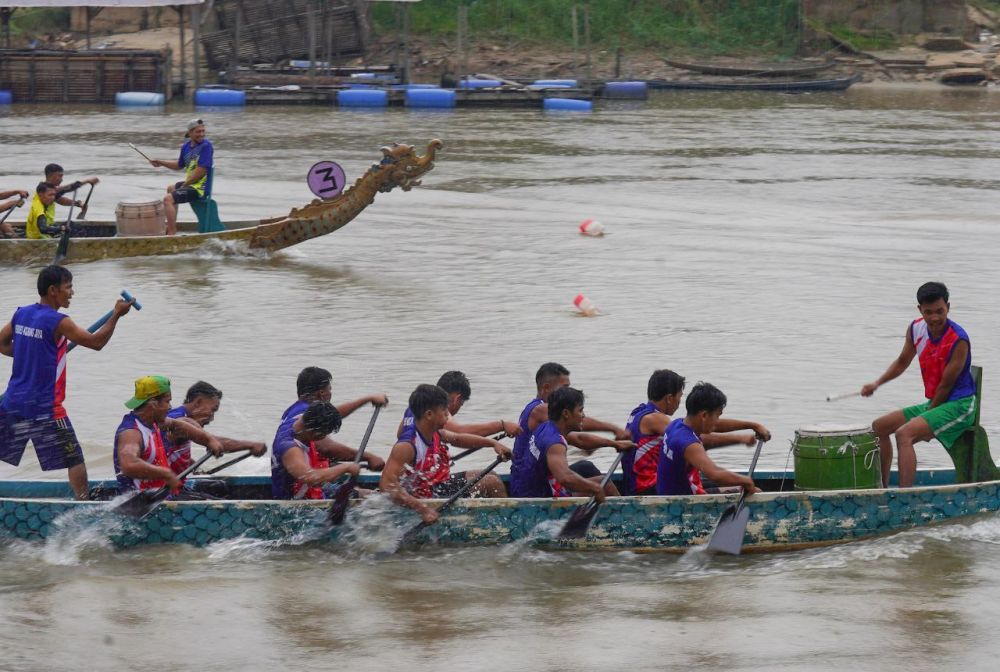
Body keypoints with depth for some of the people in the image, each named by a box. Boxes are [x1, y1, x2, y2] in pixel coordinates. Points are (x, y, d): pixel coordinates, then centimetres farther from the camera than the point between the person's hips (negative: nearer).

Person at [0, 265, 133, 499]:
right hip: (45, 407, -6)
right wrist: (116, 315, -3)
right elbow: (96, 342, -10)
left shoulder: (21, 314, 6)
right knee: (74, 458, 3)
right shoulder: (58, 322, -15)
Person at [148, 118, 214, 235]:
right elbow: (179, 165, 21)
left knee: (168, 199, -21)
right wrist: (161, 163, 7)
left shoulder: (206, 146, -20)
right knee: (171, 189, 34)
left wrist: (184, 185, -15)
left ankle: (172, 233, -21)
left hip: (201, 188, -10)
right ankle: (172, 224, 44)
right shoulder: (186, 146, 6)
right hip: (190, 183, 10)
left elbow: (201, 172, -25)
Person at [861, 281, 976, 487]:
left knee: (904, 433, -28)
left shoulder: (958, 340, -22)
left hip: (959, 406, -9)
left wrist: (928, 414, -11)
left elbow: (946, 385, -18)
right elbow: (902, 362, 17)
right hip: (932, 403, 9)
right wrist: (876, 384, 3)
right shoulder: (916, 329, 0)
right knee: (879, 427, 12)